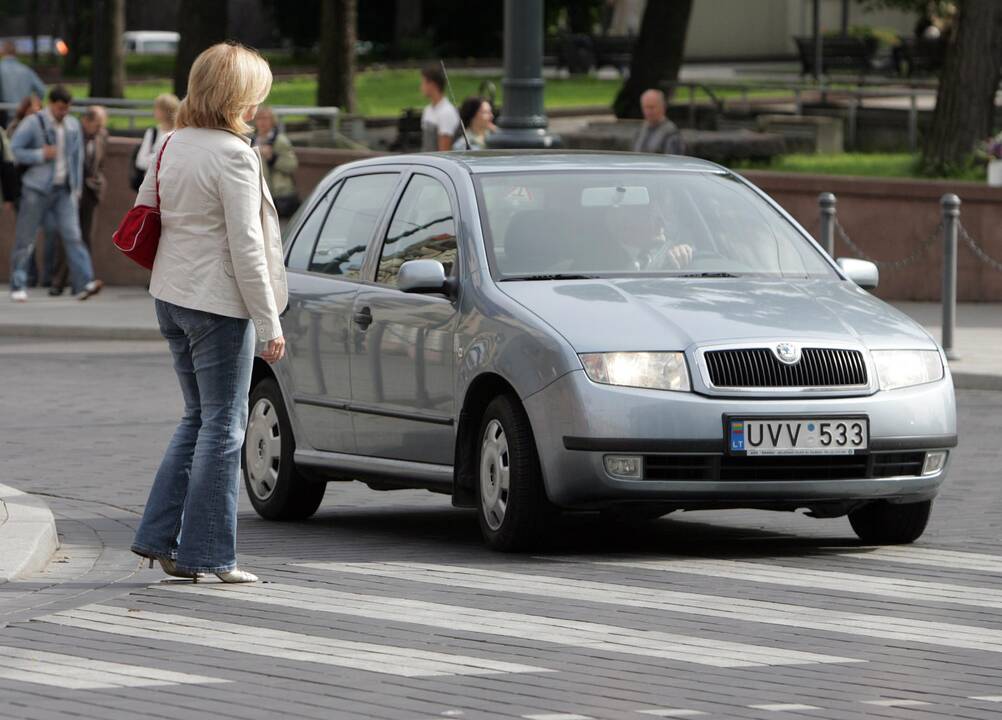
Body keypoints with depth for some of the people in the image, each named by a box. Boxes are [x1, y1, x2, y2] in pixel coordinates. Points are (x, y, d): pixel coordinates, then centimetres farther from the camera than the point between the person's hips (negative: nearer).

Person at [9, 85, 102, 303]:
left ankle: (83, 284, -18)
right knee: (25, 239, 2)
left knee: (72, 235, -10)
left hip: (64, 190, 3)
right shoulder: (33, 124, -6)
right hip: (36, 190, -3)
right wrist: (40, 155, -17)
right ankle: (18, 287, 12)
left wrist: (77, 187, 13)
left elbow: (77, 157, 17)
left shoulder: (73, 125, 10)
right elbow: (13, 150, -8)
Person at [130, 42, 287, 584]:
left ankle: (159, 537, 16)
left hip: (171, 296, 8)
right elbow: (245, 247, -18)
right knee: (223, 426, 1)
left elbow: (142, 211, 15)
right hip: (218, 304, -8)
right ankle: (206, 553, 3)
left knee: (198, 419, 19)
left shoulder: (174, 145, 6)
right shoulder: (233, 155, -17)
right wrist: (269, 325, -14)